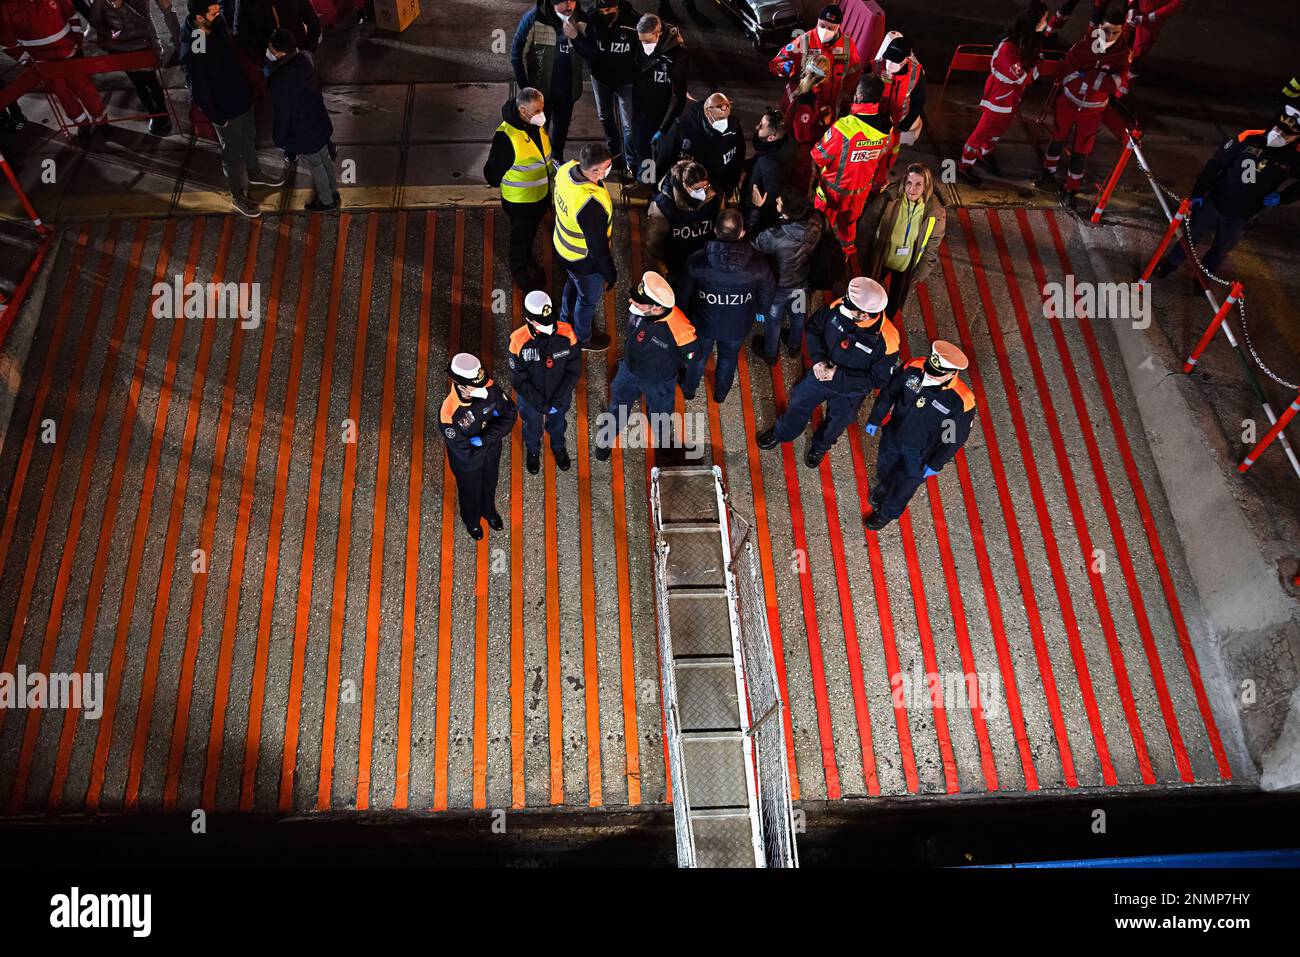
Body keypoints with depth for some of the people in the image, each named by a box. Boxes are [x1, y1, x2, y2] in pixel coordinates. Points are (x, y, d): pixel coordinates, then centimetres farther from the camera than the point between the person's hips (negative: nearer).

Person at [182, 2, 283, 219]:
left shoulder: (218, 25, -11)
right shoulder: (192, 52, -34)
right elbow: (199, 93, -23)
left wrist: (248, 85, 15)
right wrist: (217, 118, -13)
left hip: (243, 97, 7)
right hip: (225, 110, -7)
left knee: (249, 139, 29)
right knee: (233, 153, 14)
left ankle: (254, 173, 56)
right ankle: (238, 195, 35)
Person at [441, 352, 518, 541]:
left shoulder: (489, 388, -29)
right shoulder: (449, 414, -40)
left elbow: (511, 413, -17)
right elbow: (466, 453, -34)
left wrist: (485, 438, -28)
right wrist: (492, 436, -24)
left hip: (492, 453, 4)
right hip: (467, 463, -4)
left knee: (490, 484, 33)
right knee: (471, 492, 27)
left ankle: (489, 510, 66)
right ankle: (472, 521, 60)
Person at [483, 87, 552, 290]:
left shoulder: (538, 124, -11)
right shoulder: (506, 136, -34)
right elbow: (493, 171, -21)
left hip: (541, 195, 6)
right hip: (519, 201, -6)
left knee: (532, 230, 30)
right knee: (520, 236, 18)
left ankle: (529, 258, 56)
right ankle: (519, 270, 43)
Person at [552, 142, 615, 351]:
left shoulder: (566, 169, -19)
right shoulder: (591, 205, -44)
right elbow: (598, 247, -30)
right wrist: (610, 275, -14)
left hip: (563, 244, 8)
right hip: (584, 259, -8)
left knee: (573, 283, 35)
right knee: (589, 297, 22)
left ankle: (566, 321, 63)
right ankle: (582, 338, 49)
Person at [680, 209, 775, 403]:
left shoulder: (697, 260, -31)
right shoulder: (758, 263, -28)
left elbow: (685, 292, -15)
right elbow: (767, 292, -9)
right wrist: (761, 310, 14)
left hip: (704, 322, 0)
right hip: (737, 326, 1)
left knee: (698, 356, 29)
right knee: (728, 359, 30)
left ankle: (688, 390, 55)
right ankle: (720, 394, 56)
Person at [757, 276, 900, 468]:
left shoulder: (887, 341, -38)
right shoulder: (839, 307, -29)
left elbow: (878, 379, -24)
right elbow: (814, 327, -9)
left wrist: (839, 375, -27)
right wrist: (818, 359, -22)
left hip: (849, 391, -2)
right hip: (822, 372, 3)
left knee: (836, 422, 26)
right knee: (799, 403, 24)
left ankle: (820, 446, 60)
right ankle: (780, 433, 56)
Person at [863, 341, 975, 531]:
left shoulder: (962, 401, -35)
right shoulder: (913, 368, -28)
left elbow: (956, 437, -18)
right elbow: (889, 392, -8)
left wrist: (936, 465, -9)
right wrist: (874, 419, 4)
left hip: (919, 453, -3)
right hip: (892, 436, 3)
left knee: (905, 483, 23)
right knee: (884, 467, 31)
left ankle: (888, 512, 55)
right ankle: (884, 485, 68)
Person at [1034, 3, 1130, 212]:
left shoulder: (1123, 53, -17)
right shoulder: (1085, 43, -16)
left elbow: (1116, 84, -25)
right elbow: (1067, 70, -13)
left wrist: (1084, 76, -33)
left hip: (1093, 109, -1)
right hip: (1069, 101, 1)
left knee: (1081, 150, 6)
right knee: (1058, 138, 19)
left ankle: (1070, 189, 20)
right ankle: (1049, 173, 42)